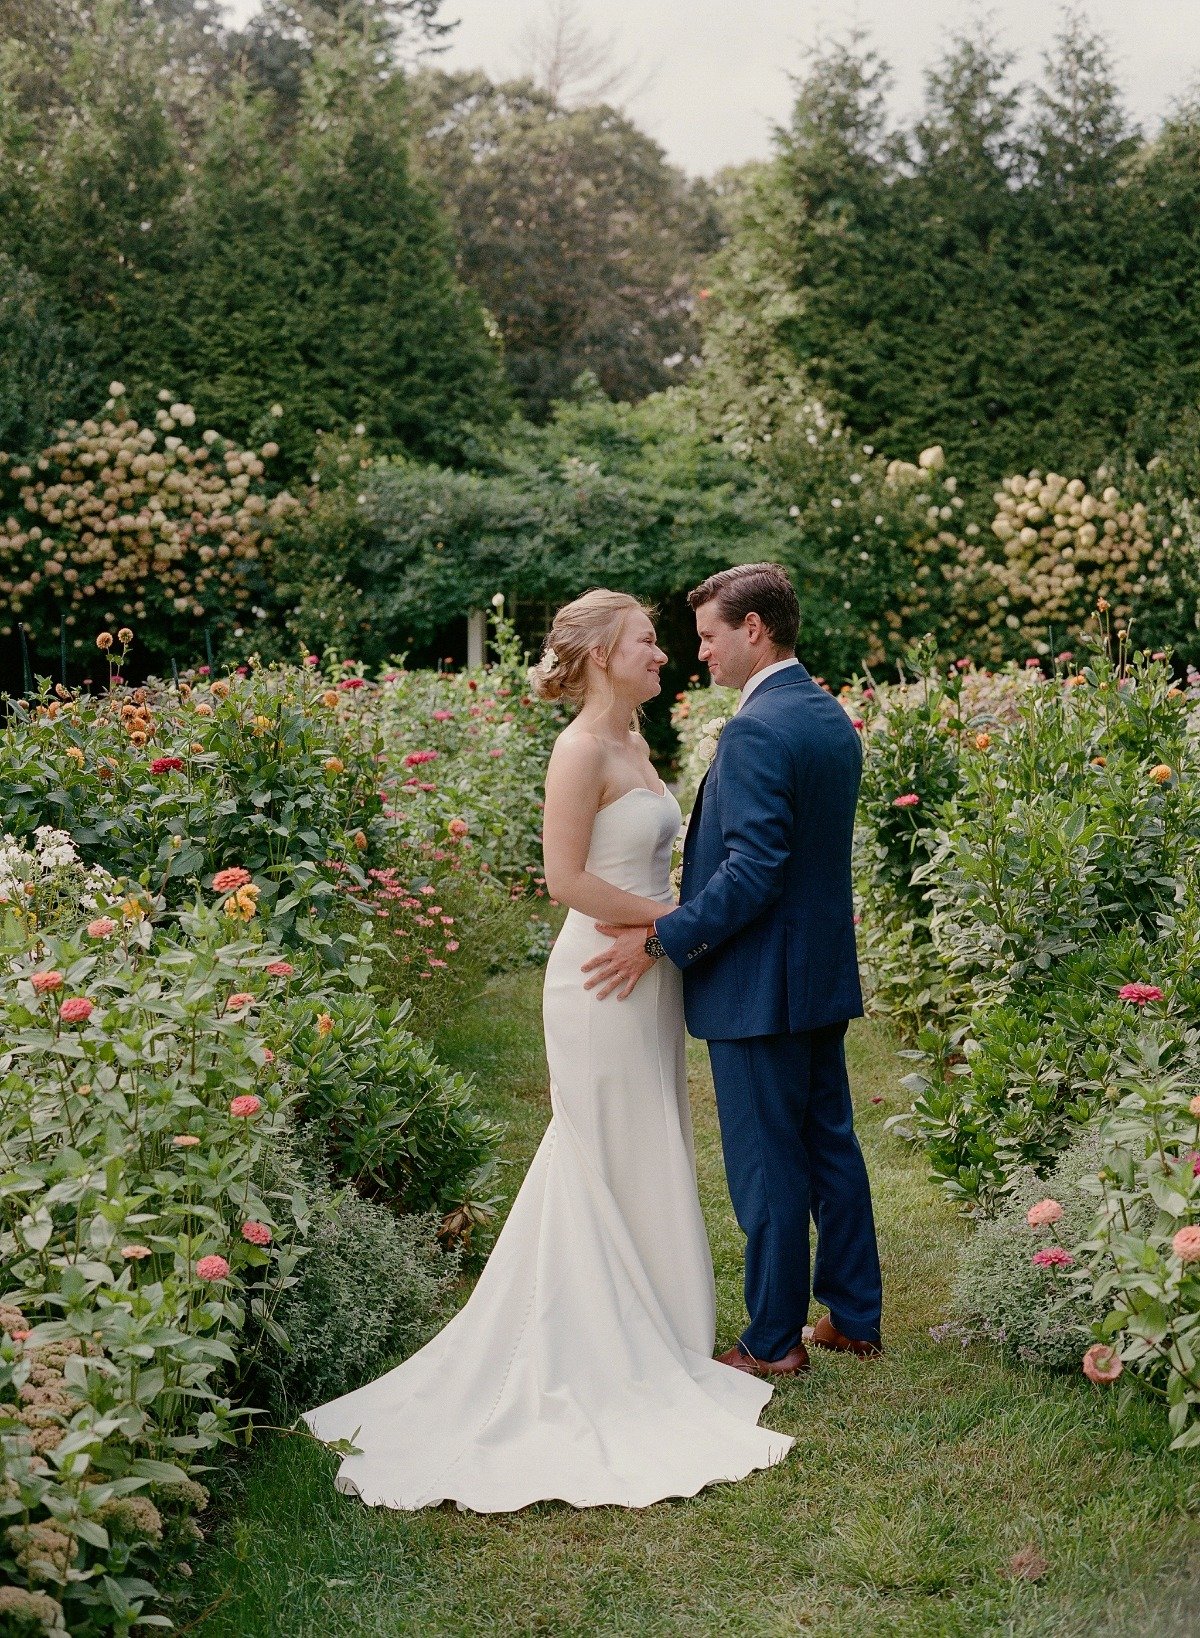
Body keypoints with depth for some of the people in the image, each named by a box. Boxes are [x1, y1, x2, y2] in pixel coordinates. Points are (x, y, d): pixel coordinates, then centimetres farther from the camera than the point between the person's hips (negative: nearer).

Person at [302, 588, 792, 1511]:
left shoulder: (631, 744, 12)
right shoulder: (583, 750, -15)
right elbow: (567, 878, -22)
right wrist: (672, 915, -16)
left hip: (650, 976, 9)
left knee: (641, 1162, 16)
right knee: (610, 1166, 1)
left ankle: (645, 1328, 29)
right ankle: (609, 1356, 13)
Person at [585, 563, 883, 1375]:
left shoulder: (756, 731, -20)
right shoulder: (834, 719, 10)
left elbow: (753, 870, -25)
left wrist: (661, 940, -18)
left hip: (760, 982, -9)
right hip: (825, 971, 10)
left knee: (768, 1164, 2)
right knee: (830, 1142, 17)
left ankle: (774, 1341, 14)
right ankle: (856, 1316, 28)